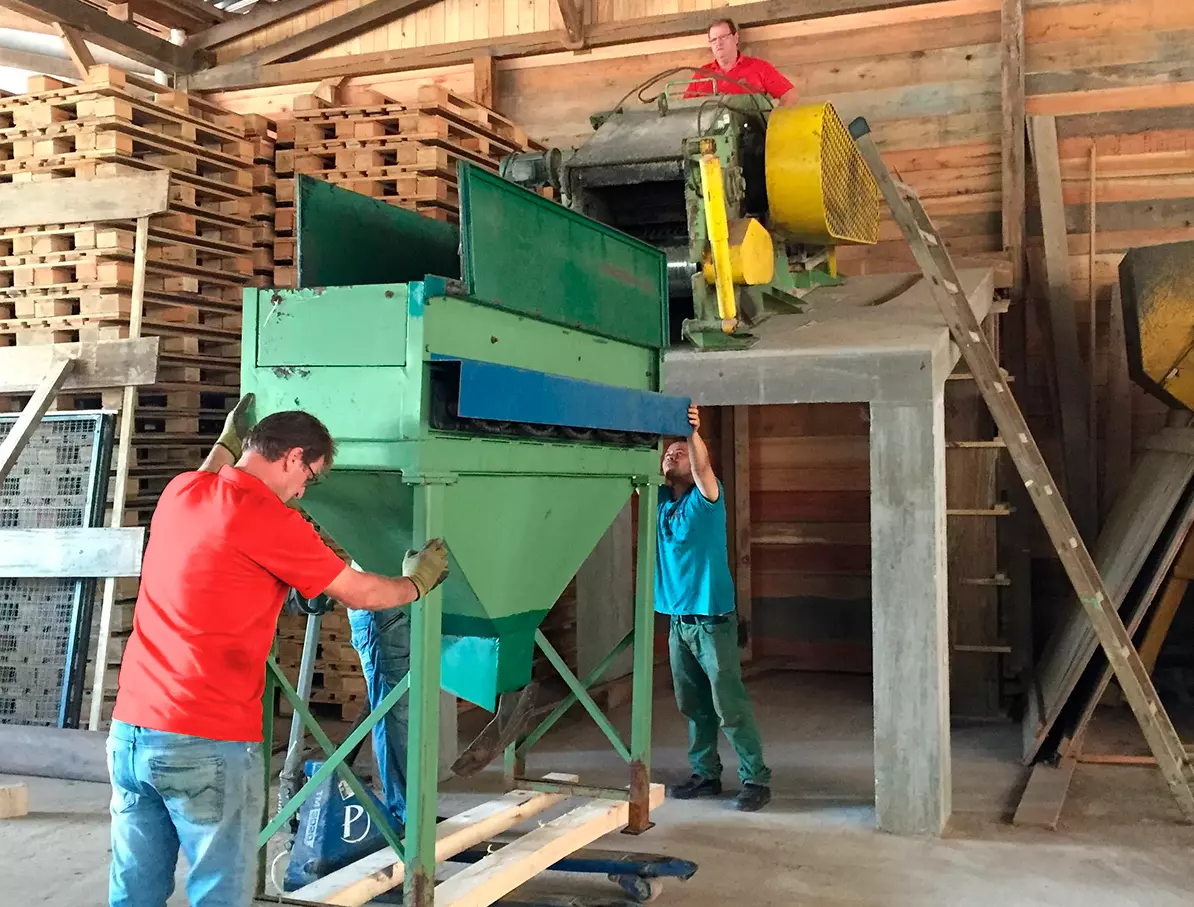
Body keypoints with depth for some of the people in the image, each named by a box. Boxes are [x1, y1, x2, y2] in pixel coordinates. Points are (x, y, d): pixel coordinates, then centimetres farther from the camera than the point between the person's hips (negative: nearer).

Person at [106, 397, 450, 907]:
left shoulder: (180, 491, 8)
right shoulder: (270, 519, -13)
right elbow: (357, 593, 0)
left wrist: (228, 441, 47)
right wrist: (416, 584, 17)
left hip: (129, 731, 8)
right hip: (209, 746, -8)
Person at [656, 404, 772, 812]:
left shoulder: (705, 498, -6)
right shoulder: (659, 501, 10)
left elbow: (703, 468, -25)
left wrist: (693, 432, -42)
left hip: (712, 619, -6)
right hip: (677, 619, 6)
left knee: (730, 705, -5)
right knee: (693, 705, 12)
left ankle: (756, 779, 3)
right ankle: (705, 774, 22)